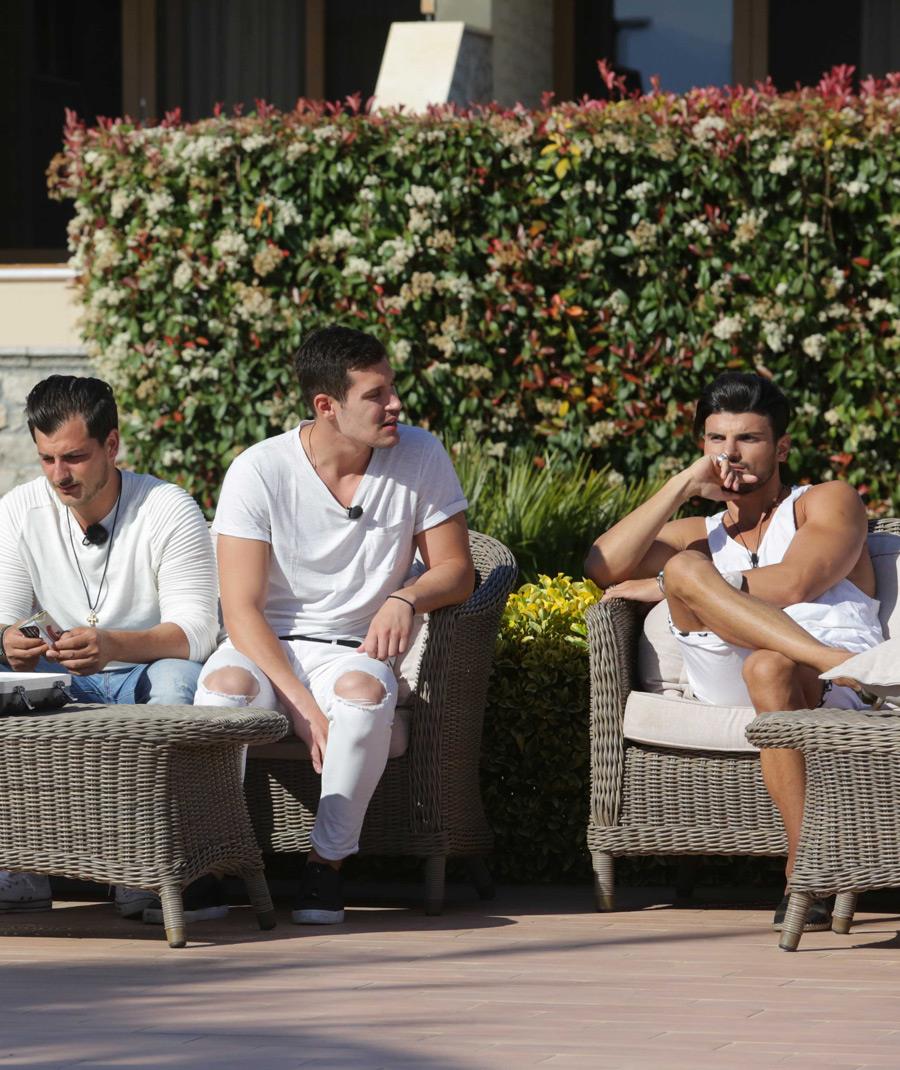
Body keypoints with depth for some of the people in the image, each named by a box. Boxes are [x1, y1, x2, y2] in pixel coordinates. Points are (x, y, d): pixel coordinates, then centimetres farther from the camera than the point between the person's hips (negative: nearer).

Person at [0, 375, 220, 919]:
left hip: (147, 673, -3)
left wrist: (113, 644, -42)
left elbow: (196, 632, -22)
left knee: (178, 679, -37)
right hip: (58, 680, 4)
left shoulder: (170, 511, -14)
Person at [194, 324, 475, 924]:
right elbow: (241, 609, -13)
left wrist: (406, 598, -21)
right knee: (225, 685, -36)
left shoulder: (421, 458, -4)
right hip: (267, 648, -1)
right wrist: (301, 704, -25)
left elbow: (456, 570, 3)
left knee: (364, 691, -36)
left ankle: (328, 863, -19)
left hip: (353, 649, 1)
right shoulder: (259, 472, -10)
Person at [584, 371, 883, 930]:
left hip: (836, 696, -4)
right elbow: (603, 568, 15)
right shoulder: (698, 536, 36)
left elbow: (791, 585, -1)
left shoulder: (829, 502, 22)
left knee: (769, 668, -41)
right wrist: (683, 486, 13)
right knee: (685, 568, -22)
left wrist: (669, 586, 1)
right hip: (733, 690, 4)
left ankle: (806, 872, -51)